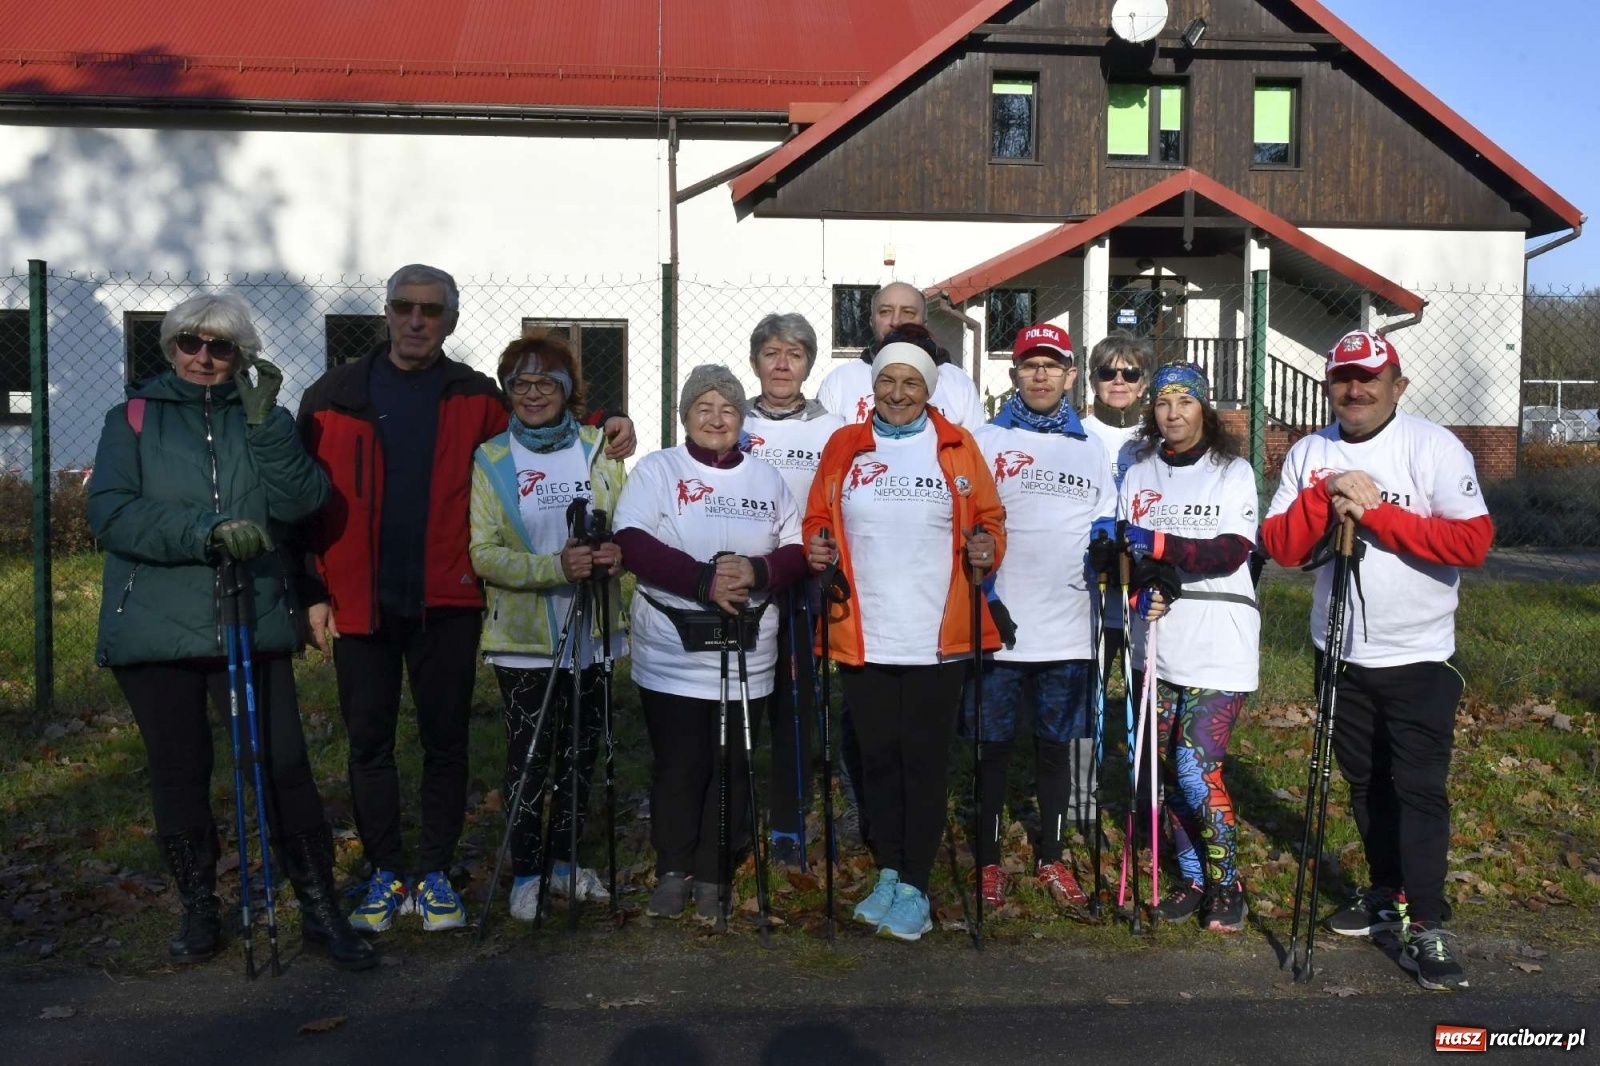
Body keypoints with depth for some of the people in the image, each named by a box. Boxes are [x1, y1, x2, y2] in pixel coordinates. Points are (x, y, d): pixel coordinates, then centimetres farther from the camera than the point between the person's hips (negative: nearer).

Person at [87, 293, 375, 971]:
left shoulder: (263, 418, 10)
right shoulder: (134, 418, 7)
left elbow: (301, 502, -6)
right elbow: (110, 513, -7)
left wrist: (264, 424, -16)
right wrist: (206, 531, -20)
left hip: (253, 622, 0)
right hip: (156, 628, 1)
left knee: (285, 767, -4)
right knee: (179, 775, 10)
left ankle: (321, 911, 9)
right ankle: (198, 910, 28)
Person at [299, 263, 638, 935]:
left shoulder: (476, 399, 5)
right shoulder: (335, 396, 3)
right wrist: (314, 593, -3)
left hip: (446, 602, 0)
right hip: (358, 602, 0)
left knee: (445, 741, 7)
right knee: (369, 742, 8)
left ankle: (434, 875, 21)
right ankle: (387, 874, 24)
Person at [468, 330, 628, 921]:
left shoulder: (598, 449, 5)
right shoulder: (491, 460, -3)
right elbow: (484, 554, -10)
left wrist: (619, 553, -18)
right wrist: (555, 568, -26)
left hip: (591, 631, 3)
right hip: (524, 635, -3)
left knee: (581, 750, 13)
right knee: (528, 756, 2)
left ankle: (565, 860, 30)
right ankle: (525, 872, 20)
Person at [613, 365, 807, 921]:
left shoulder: (767, 479, 11)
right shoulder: (656, 470, 1)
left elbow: (797, 552, 6)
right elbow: (633, 544, -13)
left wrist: (758, 572, -15)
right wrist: (704, 579, -22)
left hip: (746, 658, 3)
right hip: (671, 654, -2)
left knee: (730, 768, 7)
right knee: (678, 767, 4)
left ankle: (712, 878, 22)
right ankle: (672, 872, 22)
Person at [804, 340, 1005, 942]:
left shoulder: (957, 447, 5)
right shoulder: (843, 448, 8)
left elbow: (989, 519, 10)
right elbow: (817, 520, 14)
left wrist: (987, 549, -10)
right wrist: (816, 549, -6)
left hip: (938, 639, -1)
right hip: (862, 638, 2)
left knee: (925, 761, 4)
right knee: (878, 757, 10)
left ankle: (914, 887, 16)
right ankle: (888, 874, 27)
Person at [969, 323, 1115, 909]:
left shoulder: (1091, 448, 12)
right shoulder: (985, 442, 3)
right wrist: (984, 598, -12)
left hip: (1069, 632, 3)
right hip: (999, 627, -2)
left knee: (1056, 746, 11)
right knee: (993, 746, 5)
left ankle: (1052, 860, 23)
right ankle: (988, 862, 17)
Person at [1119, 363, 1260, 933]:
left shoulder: (1234, 472, 1)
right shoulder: (1138, 475, 12)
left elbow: (1233, 550, -12)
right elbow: (1122, 547, 4)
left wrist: (1157, 545, -20)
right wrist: (1153, 574, -17)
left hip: (1219, 643, -4)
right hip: (1155, 639, 4)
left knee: (1197, 769, -11)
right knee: (1167, 769, 9)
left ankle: (1225, 884, 7)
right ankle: (1191, 878, 24)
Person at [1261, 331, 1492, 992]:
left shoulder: (1435, 447, -9)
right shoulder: (1308, 454, 3)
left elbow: (1473, 540, -18)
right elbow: (1280, 547, -4)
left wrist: (1376, 513, -23)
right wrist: (1326, 494, -19)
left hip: (1418, 656, -4)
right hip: (1341, 652, 5)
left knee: (1419, 788, -5)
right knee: (1366, 783, 15)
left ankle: (1426, 928, 3)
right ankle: (1389, 896, 31)